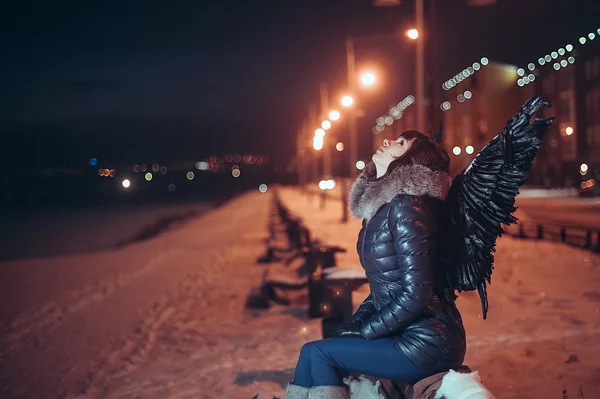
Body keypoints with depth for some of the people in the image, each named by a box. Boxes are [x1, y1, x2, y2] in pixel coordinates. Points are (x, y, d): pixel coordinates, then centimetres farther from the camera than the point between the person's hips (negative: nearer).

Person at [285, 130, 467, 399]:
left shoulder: (406, 207, -17)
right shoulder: (380, 207, 12)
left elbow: (417, 294, -22)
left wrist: (365, 331, -11)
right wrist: (354, 324, 4)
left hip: (427, 345, -8)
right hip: (403, 335, 8)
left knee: (318, 352, -8)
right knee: (311, 352, 3)